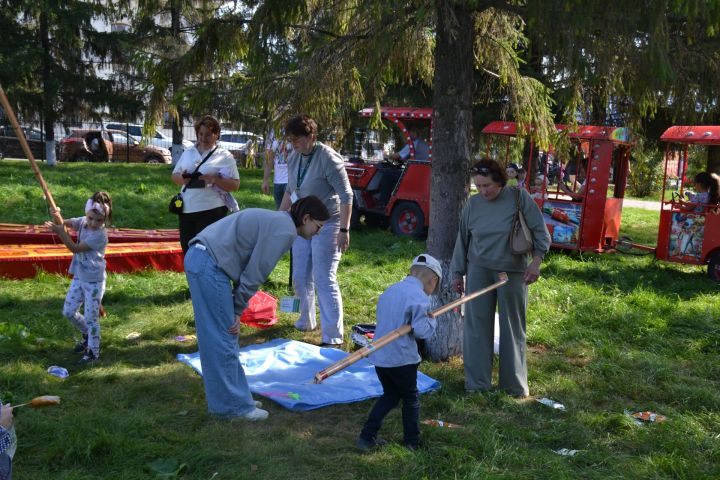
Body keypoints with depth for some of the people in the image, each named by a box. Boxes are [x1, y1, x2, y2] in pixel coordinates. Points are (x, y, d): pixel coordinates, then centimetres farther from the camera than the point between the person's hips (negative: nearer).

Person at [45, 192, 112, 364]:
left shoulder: (100, 235, -23)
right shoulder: (83, 222, 0)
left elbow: (75, 248, -22)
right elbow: (68, 222, -7)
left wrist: (60, 232, -27)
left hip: (94, 281, -8)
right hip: (79, 277, 8)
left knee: (91, 318, 1)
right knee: (69, 311, 15)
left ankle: (93, 351, 17)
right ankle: (87, 335, 39)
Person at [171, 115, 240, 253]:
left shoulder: (224, 156, -1)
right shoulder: (188, 153, 14)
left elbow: (235, 185, -5)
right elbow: (174, 175, 19)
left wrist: (214, 180, -21)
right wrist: (182, 178, -5)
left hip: (211, 211, -5)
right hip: (187, 210, 6)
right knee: (187, 249, 11)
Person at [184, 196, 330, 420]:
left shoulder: (277, 221, 20)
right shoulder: (285, 230, -10)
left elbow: (251, 269, 17)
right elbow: (255, 273, -12)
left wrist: (237, 309, 10)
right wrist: (239, 310, -3)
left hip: (198, 258, 10)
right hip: (210, 265, -10)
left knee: (215, 338, 15)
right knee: (224, 339, -2)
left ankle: (235, 397, 25)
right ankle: (234, 405, 8)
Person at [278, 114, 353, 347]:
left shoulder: (328, 158, -18)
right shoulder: (294, 158, 4)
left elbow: (346, 195, -17)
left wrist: (344, 230, -20)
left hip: (326, 225, -8)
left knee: (324, 280, -8)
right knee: (300, 277, 15)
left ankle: (333, 337, -2)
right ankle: (306, 322, 35)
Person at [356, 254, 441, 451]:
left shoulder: (389, 291, 9)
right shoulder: (419, 297, -16)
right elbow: (421, 330, -20)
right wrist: (431, 320, -2)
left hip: (379, 355, 7)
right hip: (401, 358, -7)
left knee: (390, 395, 22)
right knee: (411, 398, 15)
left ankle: (367, 437, 17)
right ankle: (412, 442, 24)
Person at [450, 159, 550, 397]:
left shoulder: (519, 197, -8)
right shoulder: (472, 204, -1)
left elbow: (540, 231, -5)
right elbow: (462, 240, 8)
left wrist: (536, 261, -15)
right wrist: (457, 273, 9)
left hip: (513, 271, -2)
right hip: (479, 271, 2)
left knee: (513, 328, 9)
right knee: (477, 326, 3)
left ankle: (514, 384, 22)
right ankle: (477, 382, 15)